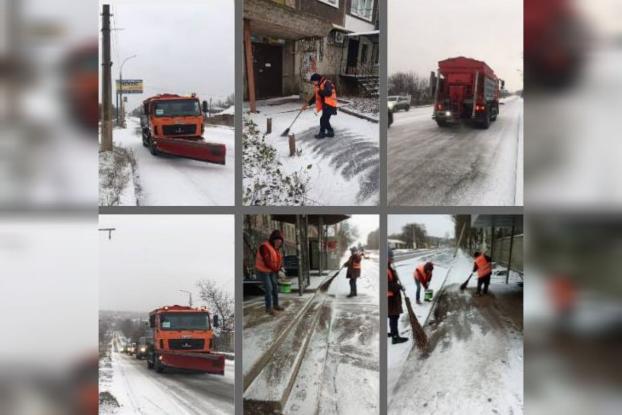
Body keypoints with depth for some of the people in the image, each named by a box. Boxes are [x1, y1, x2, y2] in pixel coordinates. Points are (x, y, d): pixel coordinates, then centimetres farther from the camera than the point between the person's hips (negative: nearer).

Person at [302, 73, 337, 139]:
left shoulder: (327, 84, -16)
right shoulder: (318, 86, 12)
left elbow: (328, 93, -32)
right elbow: (315, 97, 18)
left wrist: (319, 92, -18)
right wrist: (308, 104, 11)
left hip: (330, 105, -9)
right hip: (325, 105, 9)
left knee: (323, 119, -7)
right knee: (325, 120, 14)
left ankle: (322, 133, 5)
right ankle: (330, 132, 25)